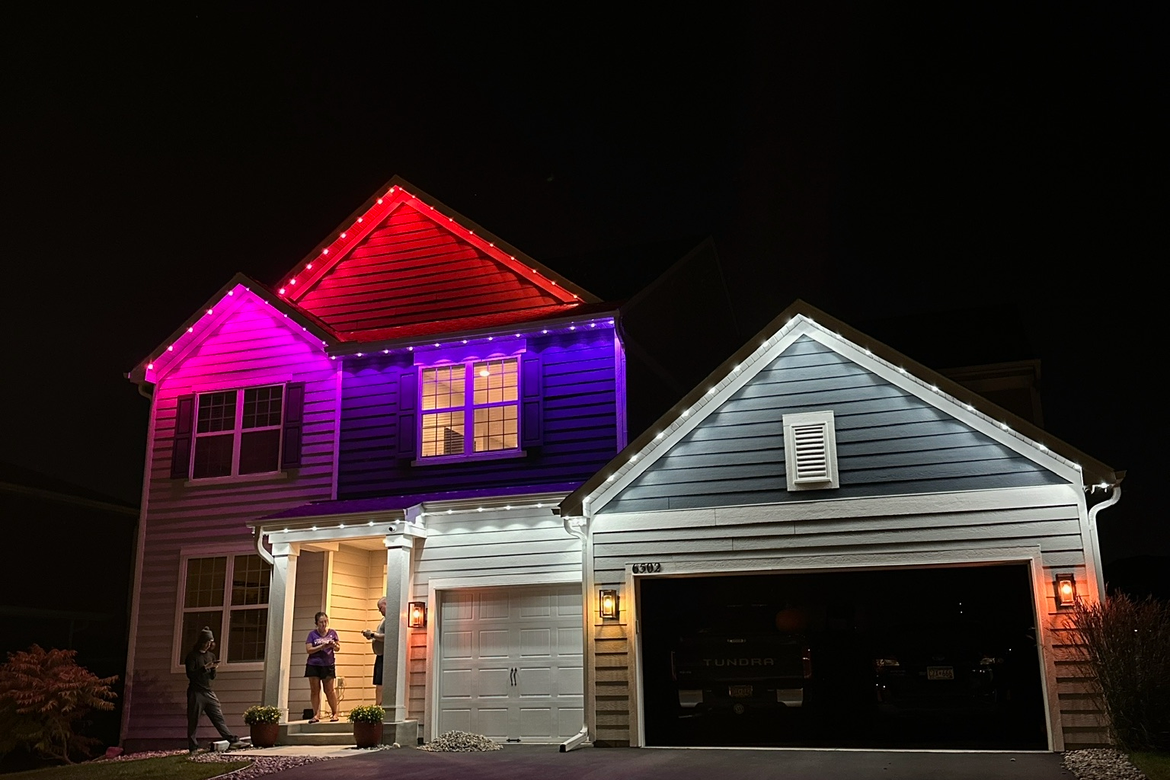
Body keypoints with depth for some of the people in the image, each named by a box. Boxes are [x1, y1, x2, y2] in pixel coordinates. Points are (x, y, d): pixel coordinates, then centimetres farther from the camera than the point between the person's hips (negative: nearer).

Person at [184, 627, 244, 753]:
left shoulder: (211, 656, 16)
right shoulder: (192, 656, -2)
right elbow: (190, 674, -12)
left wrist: (214, 669, -3)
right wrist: (204, 667, -20)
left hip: (209, 692, 5)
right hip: (196, 693, -5)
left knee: (218, 717, 1)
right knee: (193, 721, -1)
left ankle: (233, 740, -4)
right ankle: (193, 748, 6)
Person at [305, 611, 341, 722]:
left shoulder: (332, 633, 7)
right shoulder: (312, 634, 3)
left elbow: (338, 648, 9)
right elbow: (308, 649, -4)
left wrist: (334, 645, -13)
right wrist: (321, 647, -16)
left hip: (328, 665, 0)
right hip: (314, 665, 0)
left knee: (329, 690, 0)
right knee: (314, 690, 1)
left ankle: (334, 713, 8)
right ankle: (316, 715, 4)